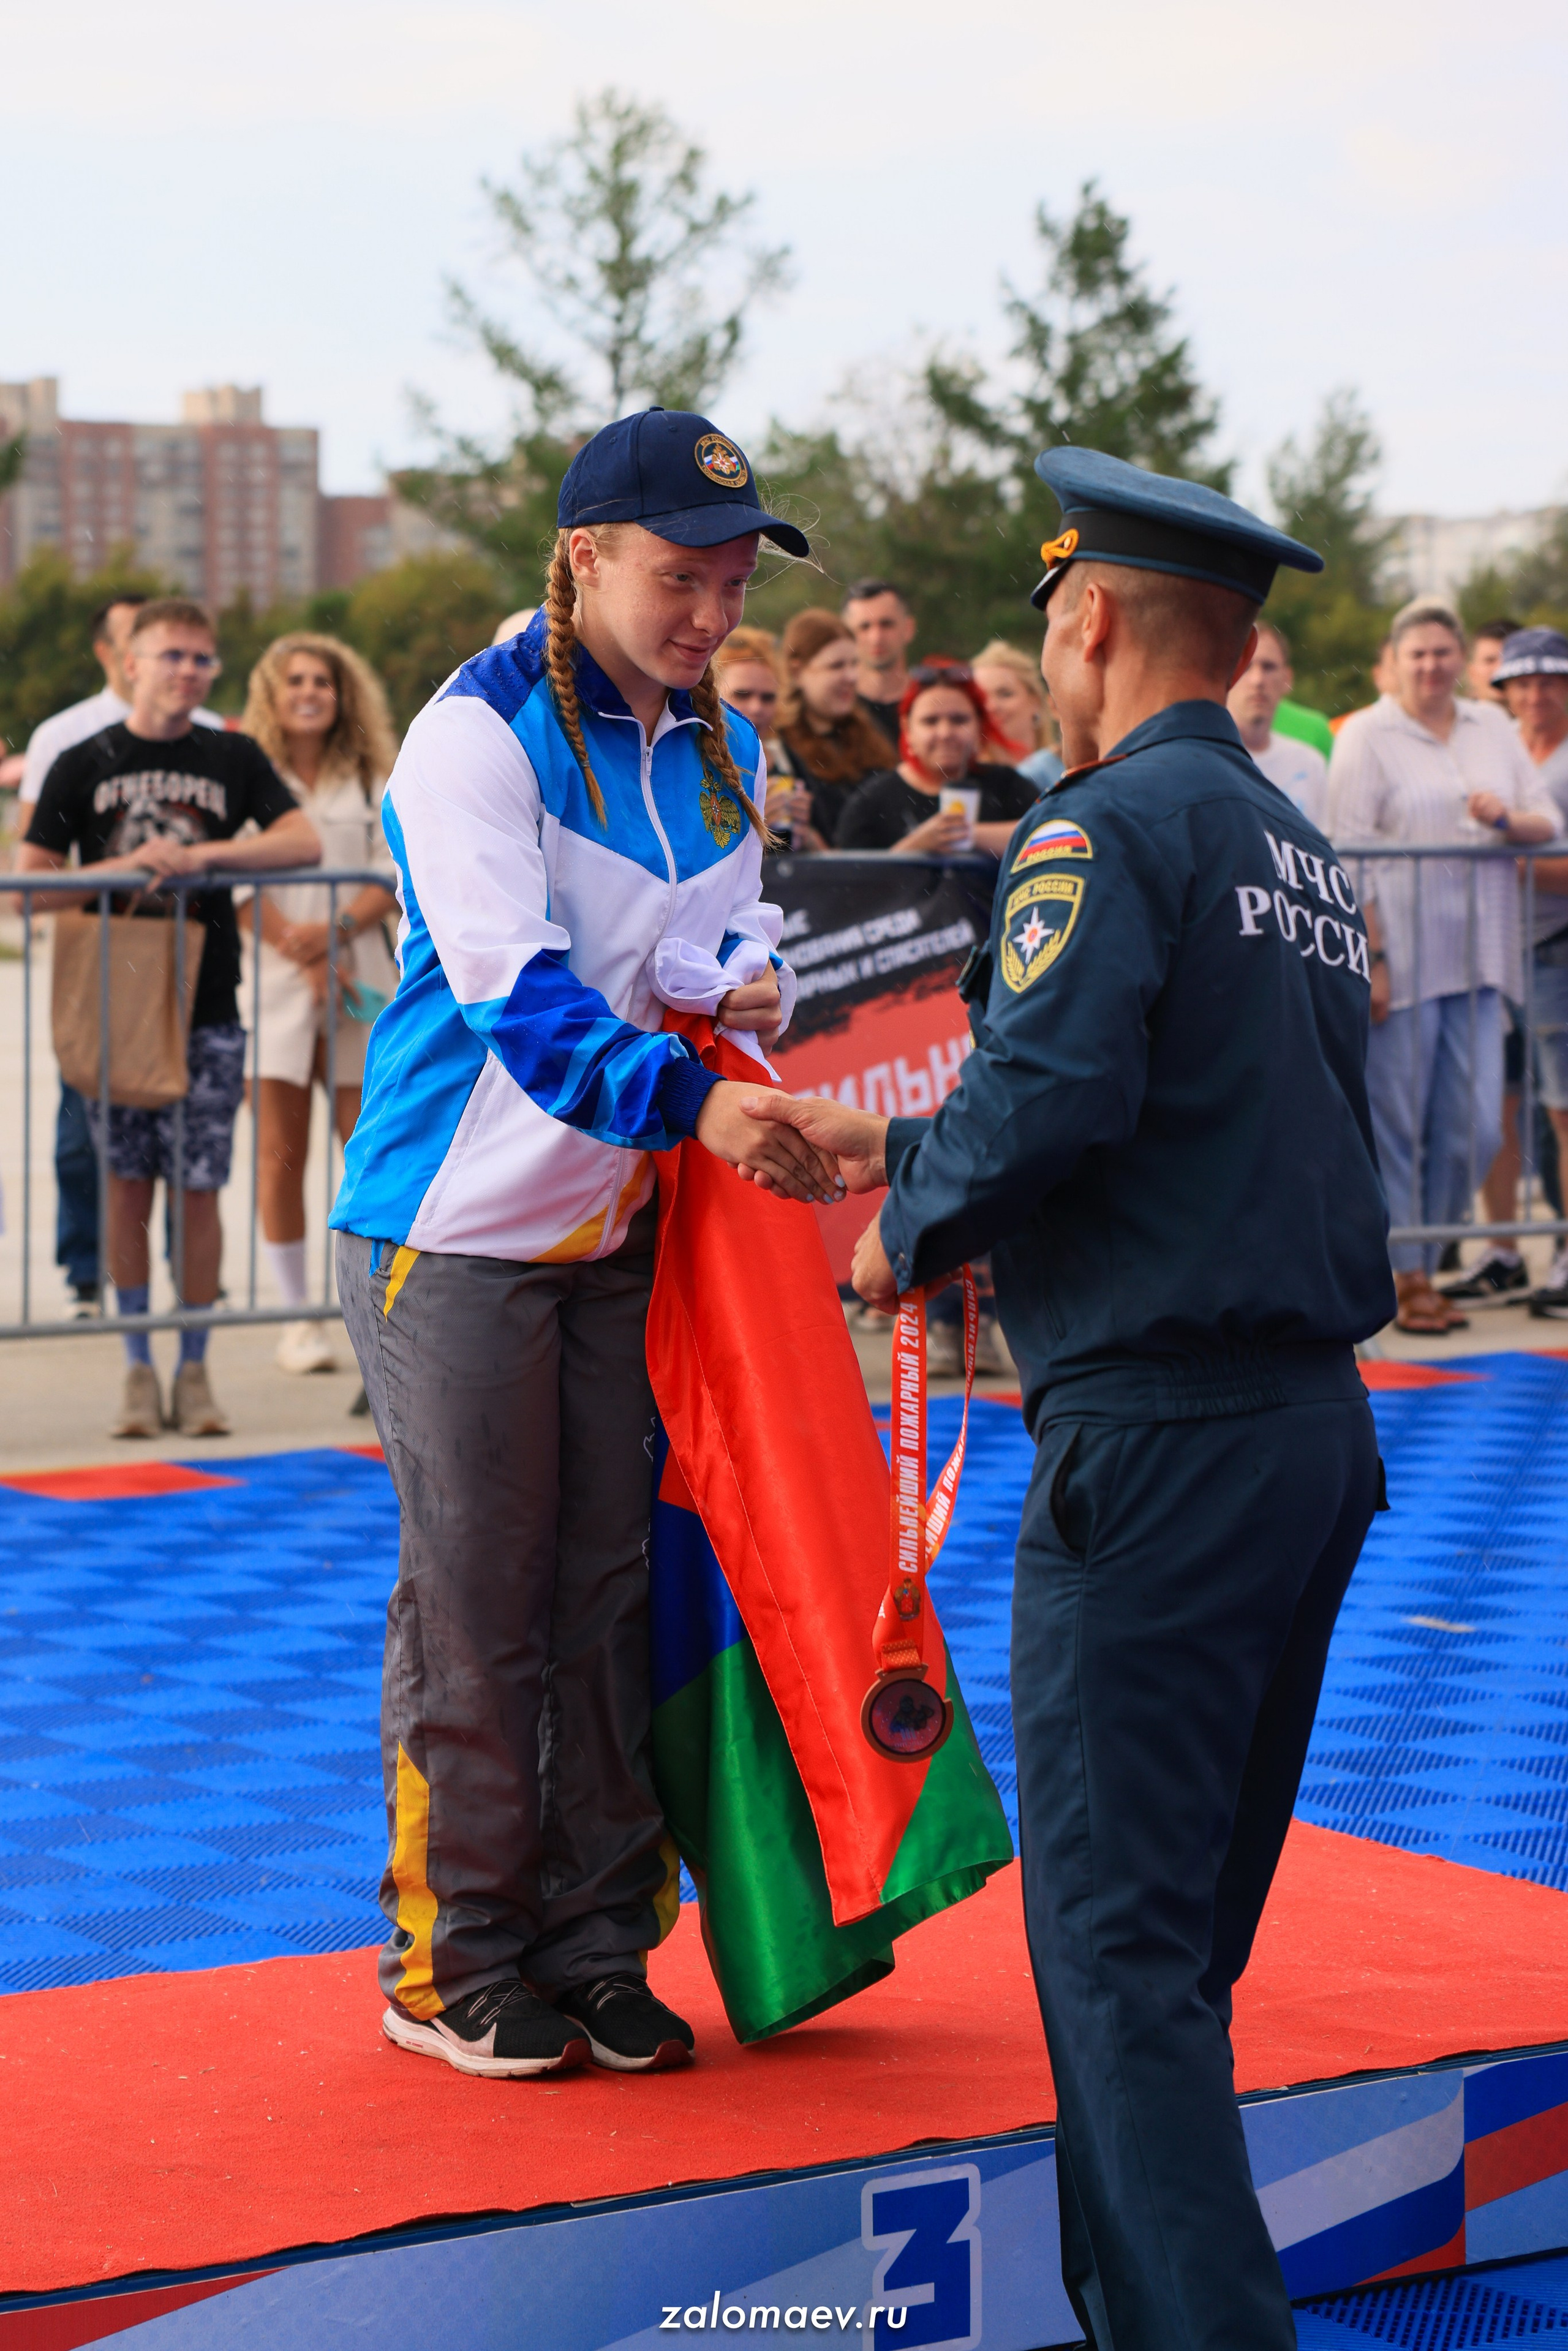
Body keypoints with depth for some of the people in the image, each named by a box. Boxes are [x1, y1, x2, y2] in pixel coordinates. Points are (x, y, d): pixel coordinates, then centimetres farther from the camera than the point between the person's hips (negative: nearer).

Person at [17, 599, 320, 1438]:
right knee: (127, 1186, 2)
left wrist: (203, 855, -15)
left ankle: (194, 1370, 9)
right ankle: (139, 1369, 11)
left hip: (207, 1014, 0)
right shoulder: (84, 765, 5)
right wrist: (122, 869, -14)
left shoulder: (233, 759, 7)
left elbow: (304, 842, -4)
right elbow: (29, 884, 1)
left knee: (198, 1190, 0)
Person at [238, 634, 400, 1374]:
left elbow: (394, 876, 5)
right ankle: (297, 1319, 5)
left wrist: (337, 931, -12)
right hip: (273, 979, -1)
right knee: (281, 1153, -2)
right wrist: (302, 958, -11)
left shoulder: (371, 783, 12)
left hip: (360, 975, 2)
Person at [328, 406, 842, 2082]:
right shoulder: (479, 734, -16)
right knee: (475, 1600, -1)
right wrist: (694, 1101, -39)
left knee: (611, 1588, 9)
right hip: (457, 1234, -7)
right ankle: (453, 1966, 11)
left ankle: (596, 1949, 19)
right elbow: (512, 987, -27)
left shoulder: (722, 752, 8)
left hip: (622, 1228, 7)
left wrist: (741, 985, -9)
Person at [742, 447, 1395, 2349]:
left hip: (1160, 1441, -9)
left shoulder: (1109, 827, -10)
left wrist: (909, 1233, -4)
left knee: (1113, 1939, -5)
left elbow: (1048, 1098, -23)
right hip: (1320, 1424, 9)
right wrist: (890, 1142, 28)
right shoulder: (1296, 852, 18)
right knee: (1183, 1927, 17)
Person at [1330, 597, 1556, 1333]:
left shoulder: (1492, 729, 14)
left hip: (1477, 961, 5)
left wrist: (1507, 819, -8)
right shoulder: (1366, 736, -2)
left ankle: (1425, 1253, 18)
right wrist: (1370, 960, -14)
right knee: (1396, 1124, -2)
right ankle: (1406, 1279, 8)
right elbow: (1350, 854, -7)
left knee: (1475, 1128, 2)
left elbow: (1548, 821, 16)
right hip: (1402, 959, -5)